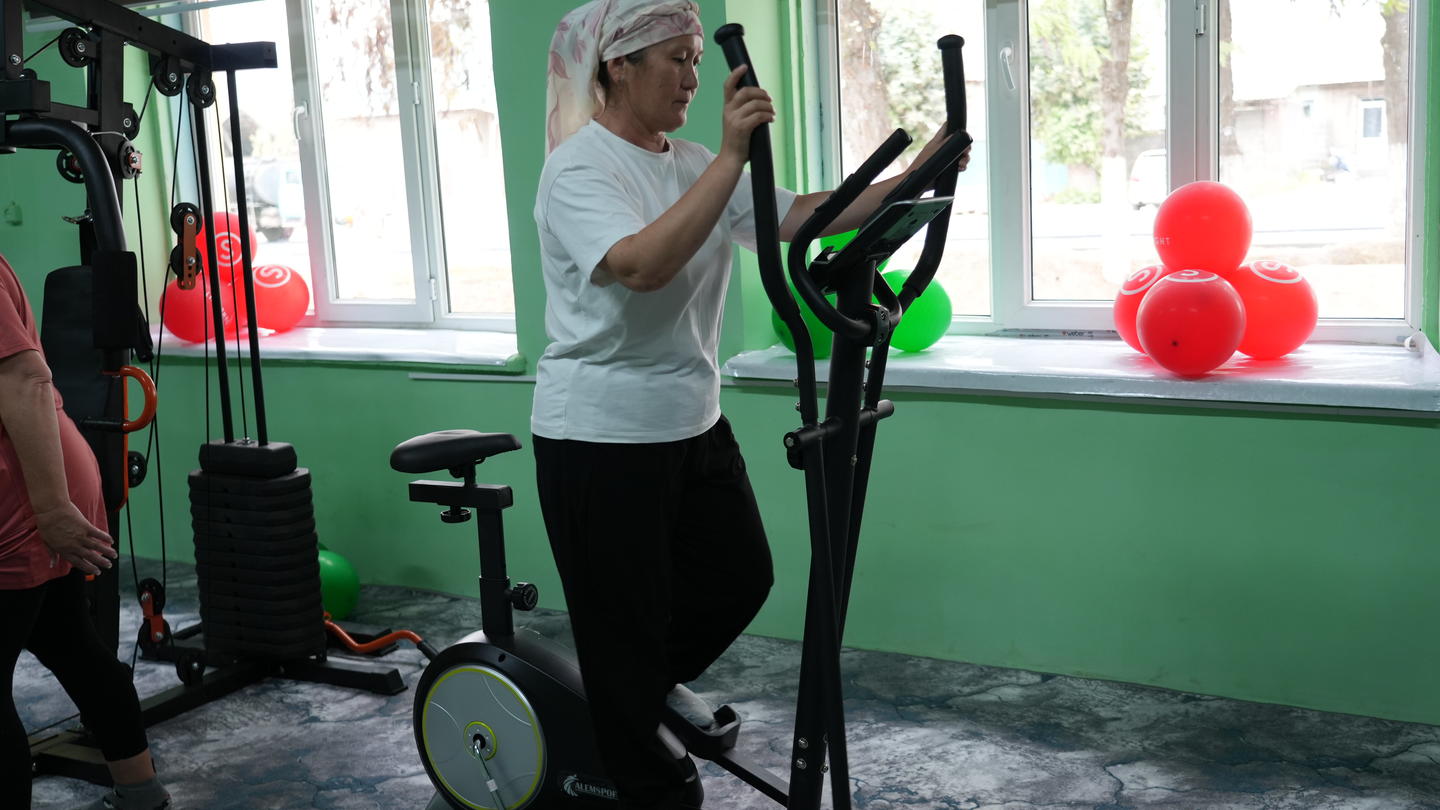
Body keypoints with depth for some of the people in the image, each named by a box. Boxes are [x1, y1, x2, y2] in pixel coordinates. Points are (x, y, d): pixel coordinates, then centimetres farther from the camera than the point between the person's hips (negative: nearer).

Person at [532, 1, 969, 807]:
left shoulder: (693, 167, 8)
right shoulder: (580, 168, -16)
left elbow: (805, 214, 1)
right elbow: (643, 264, -34)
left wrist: (914, 179, -10)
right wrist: (732, 157, -37)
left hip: (690, 425, 8)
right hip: (601, 437, -8)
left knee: (741, 580, 17)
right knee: (627, 621, 5)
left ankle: (650, 684, 45)